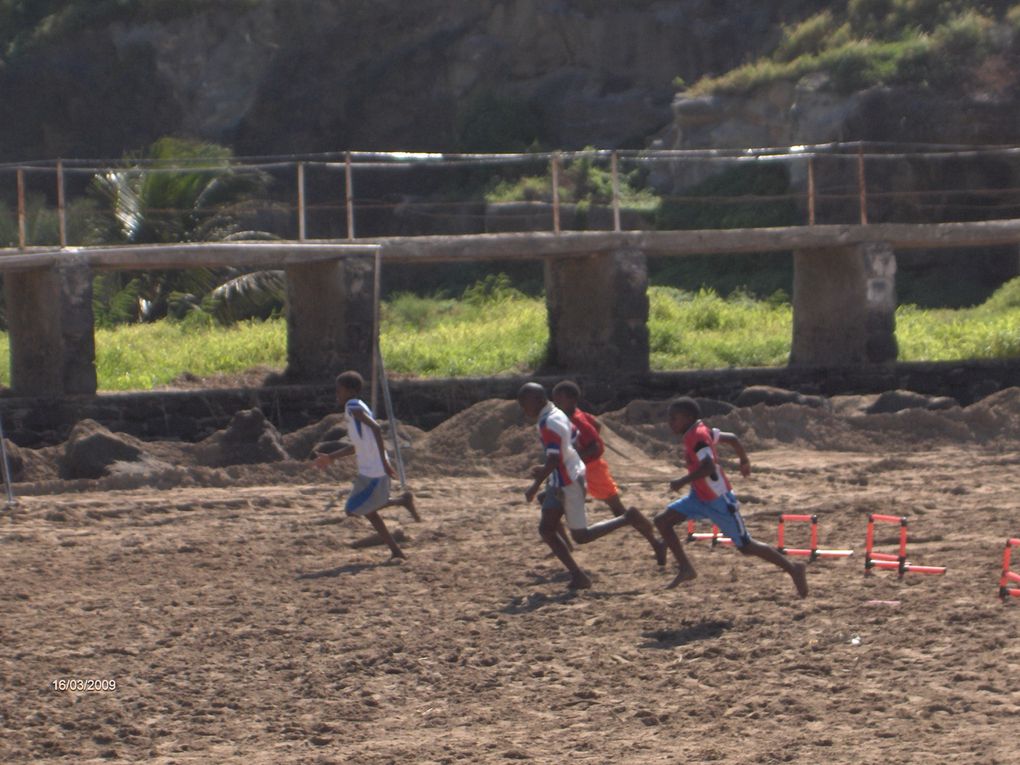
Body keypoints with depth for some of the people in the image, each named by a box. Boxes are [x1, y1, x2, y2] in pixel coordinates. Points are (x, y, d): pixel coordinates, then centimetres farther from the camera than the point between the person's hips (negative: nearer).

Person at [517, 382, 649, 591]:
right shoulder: (557, 416, 9)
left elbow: (554, 460, -27)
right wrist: (546, 471, 19)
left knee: (580, 536, 0)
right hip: (559, 483, 10)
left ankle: (627, 519, 8)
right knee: (546, 529, 4)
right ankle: (578, 575, 4)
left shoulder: (549, 424, -22)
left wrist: (535, 487, -22)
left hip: (568, 484, -10)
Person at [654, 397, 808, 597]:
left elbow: (708, 467, -34)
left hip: (719, 500, -10)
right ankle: (685, 568, 4)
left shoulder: (697, 436, -22)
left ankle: (793, 569, 9)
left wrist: (683, 482, -28)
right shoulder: (702, 432, 5)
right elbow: (731, 438, 15)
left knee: (745, 546, -1)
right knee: (662, 520, 1)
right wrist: (744, 461, 29)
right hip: (700, 497, 10)